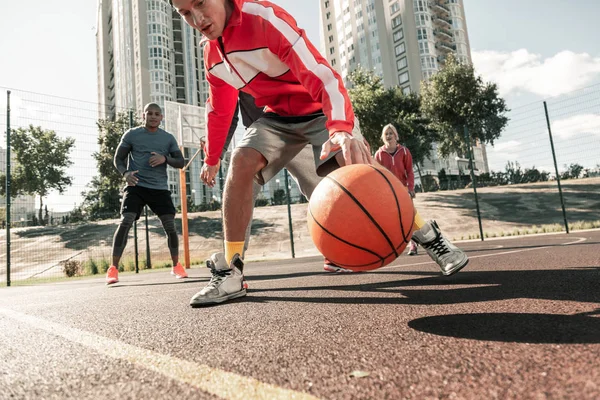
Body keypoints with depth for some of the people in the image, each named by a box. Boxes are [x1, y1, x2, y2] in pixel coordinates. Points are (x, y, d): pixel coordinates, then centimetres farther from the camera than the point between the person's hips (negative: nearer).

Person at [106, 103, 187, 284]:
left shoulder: (169, 138, 11)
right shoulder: (131, 134, 5)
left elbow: (180, 162, 7)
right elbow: (118, 158, 6)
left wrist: (165, 158, -14)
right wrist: (125, 173, -16)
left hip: (160, 188, 2)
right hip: (136, 186, -1)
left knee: (170, 225, -6)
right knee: (125, 221, -17)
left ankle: (176, 266, 12)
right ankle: (113, 268, -10)